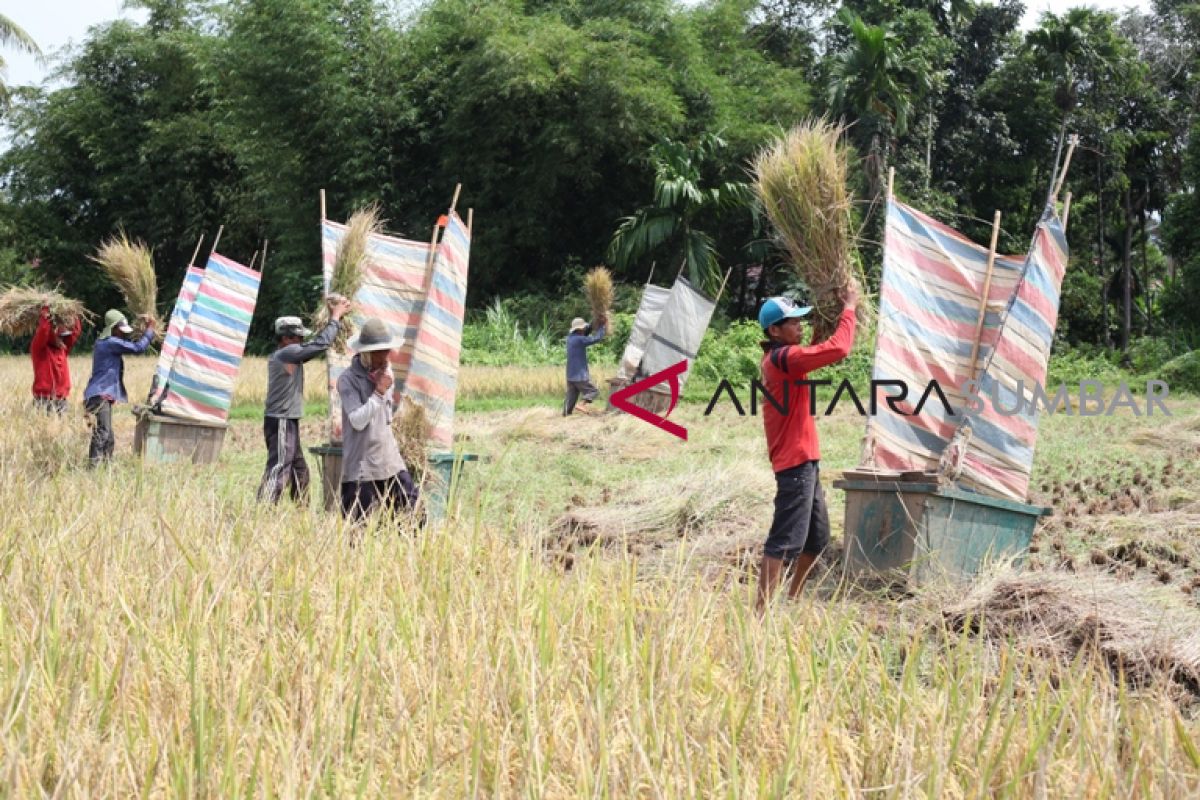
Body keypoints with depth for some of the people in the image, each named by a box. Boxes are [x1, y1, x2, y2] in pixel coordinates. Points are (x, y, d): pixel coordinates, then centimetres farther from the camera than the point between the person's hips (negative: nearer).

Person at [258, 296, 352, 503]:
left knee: (300, 472, 18)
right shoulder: (287, 353, -15)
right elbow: (320, 344, -19)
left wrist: (333, 319, 15)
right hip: (282, 423, -10)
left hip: (288, 423, 10)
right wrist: (335, 318, -7)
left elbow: (312, 345, 21)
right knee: (277, 475, -14)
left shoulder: (280, 356, 13)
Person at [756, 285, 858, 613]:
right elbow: (838, 349, -25)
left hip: (804, 461, 11)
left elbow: (821, 352, 28)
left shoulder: (780, 358, 14)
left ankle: (793, 599, 29)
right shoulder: (784, 358, -17)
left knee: (818, 537, 20)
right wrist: (849, 309, -12)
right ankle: (761, 612, -14)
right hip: (796, 463, -11)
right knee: (785, 543, -12)